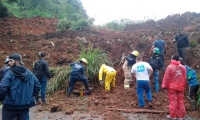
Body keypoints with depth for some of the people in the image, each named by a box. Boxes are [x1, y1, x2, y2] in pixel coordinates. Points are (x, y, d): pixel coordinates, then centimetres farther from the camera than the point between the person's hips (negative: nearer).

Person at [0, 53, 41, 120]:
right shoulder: (29, 73, 4)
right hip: (25, 106, 4)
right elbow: (37, 86, 8)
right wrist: (30, 96, 16)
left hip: (10, 105, -4)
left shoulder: (10, 73, -13)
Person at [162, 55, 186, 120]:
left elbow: (166, 78, -12)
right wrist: (184, 87, 18)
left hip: (172, 87, -4)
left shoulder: (170, 67, -12)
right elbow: (185, 78, 9)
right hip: (180, 87, 4)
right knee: (180, 101, 10)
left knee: (173, 101, 1)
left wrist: (164, 86, -4)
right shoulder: (183, 67, 5)